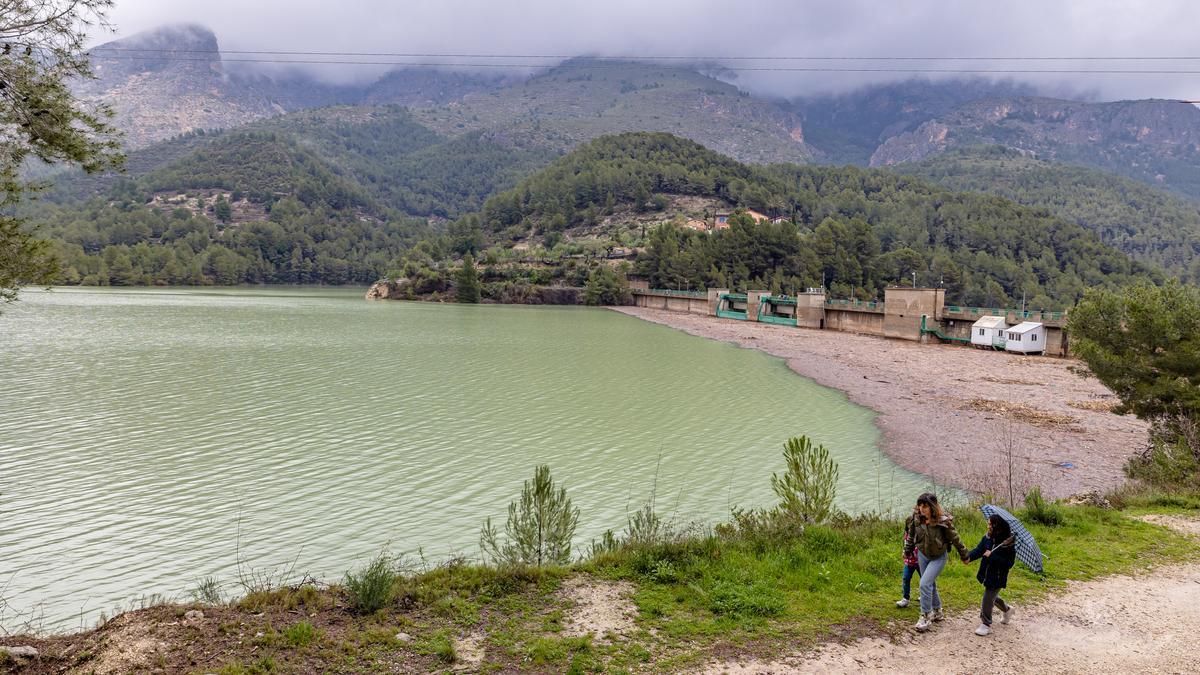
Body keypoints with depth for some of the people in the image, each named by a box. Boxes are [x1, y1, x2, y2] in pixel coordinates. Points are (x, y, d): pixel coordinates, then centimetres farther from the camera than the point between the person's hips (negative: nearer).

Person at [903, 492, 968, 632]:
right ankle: (937, 611, 36)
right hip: (922, 555, 5)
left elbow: (955, 539, -12)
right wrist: (907, 551, 17)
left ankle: (926, 617, -5)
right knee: (930, 584, 16)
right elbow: (911, 536, 6)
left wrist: (964, 556, -1)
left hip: (938, 557, -5)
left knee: (925, 583, -16)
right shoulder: (917, 519, -12)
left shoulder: (943, 521, -25)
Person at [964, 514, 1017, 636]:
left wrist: (992, 556, -28)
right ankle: (1007, 609, 52)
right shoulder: (987, 538, -3)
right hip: (987, 574, 7)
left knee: (988, 599, -3)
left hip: (997, 577, -7)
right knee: (992, 596, 24)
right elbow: (978, 550, -7)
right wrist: (969, 557, -25)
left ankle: (986, 625, 12)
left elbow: (1009, 563, -21)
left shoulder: (1008, 544, -21)